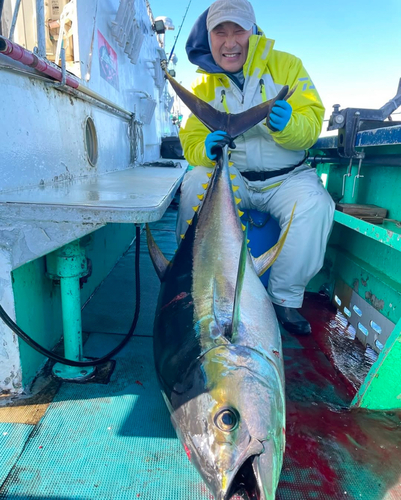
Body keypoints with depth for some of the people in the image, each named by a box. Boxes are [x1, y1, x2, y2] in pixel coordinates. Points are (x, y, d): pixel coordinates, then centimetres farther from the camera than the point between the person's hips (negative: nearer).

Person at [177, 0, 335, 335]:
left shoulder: (286, 65, 1)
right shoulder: (204, 86, 6)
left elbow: (312, 125, -6)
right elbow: (192, 142, -1)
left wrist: (288, 124, -30)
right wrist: (207, 148, -25)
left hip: (288, 177, 0)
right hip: (232, 177, 1)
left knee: (314, 206, -30)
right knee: (195, 185, -27)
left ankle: (286, 297, -10)